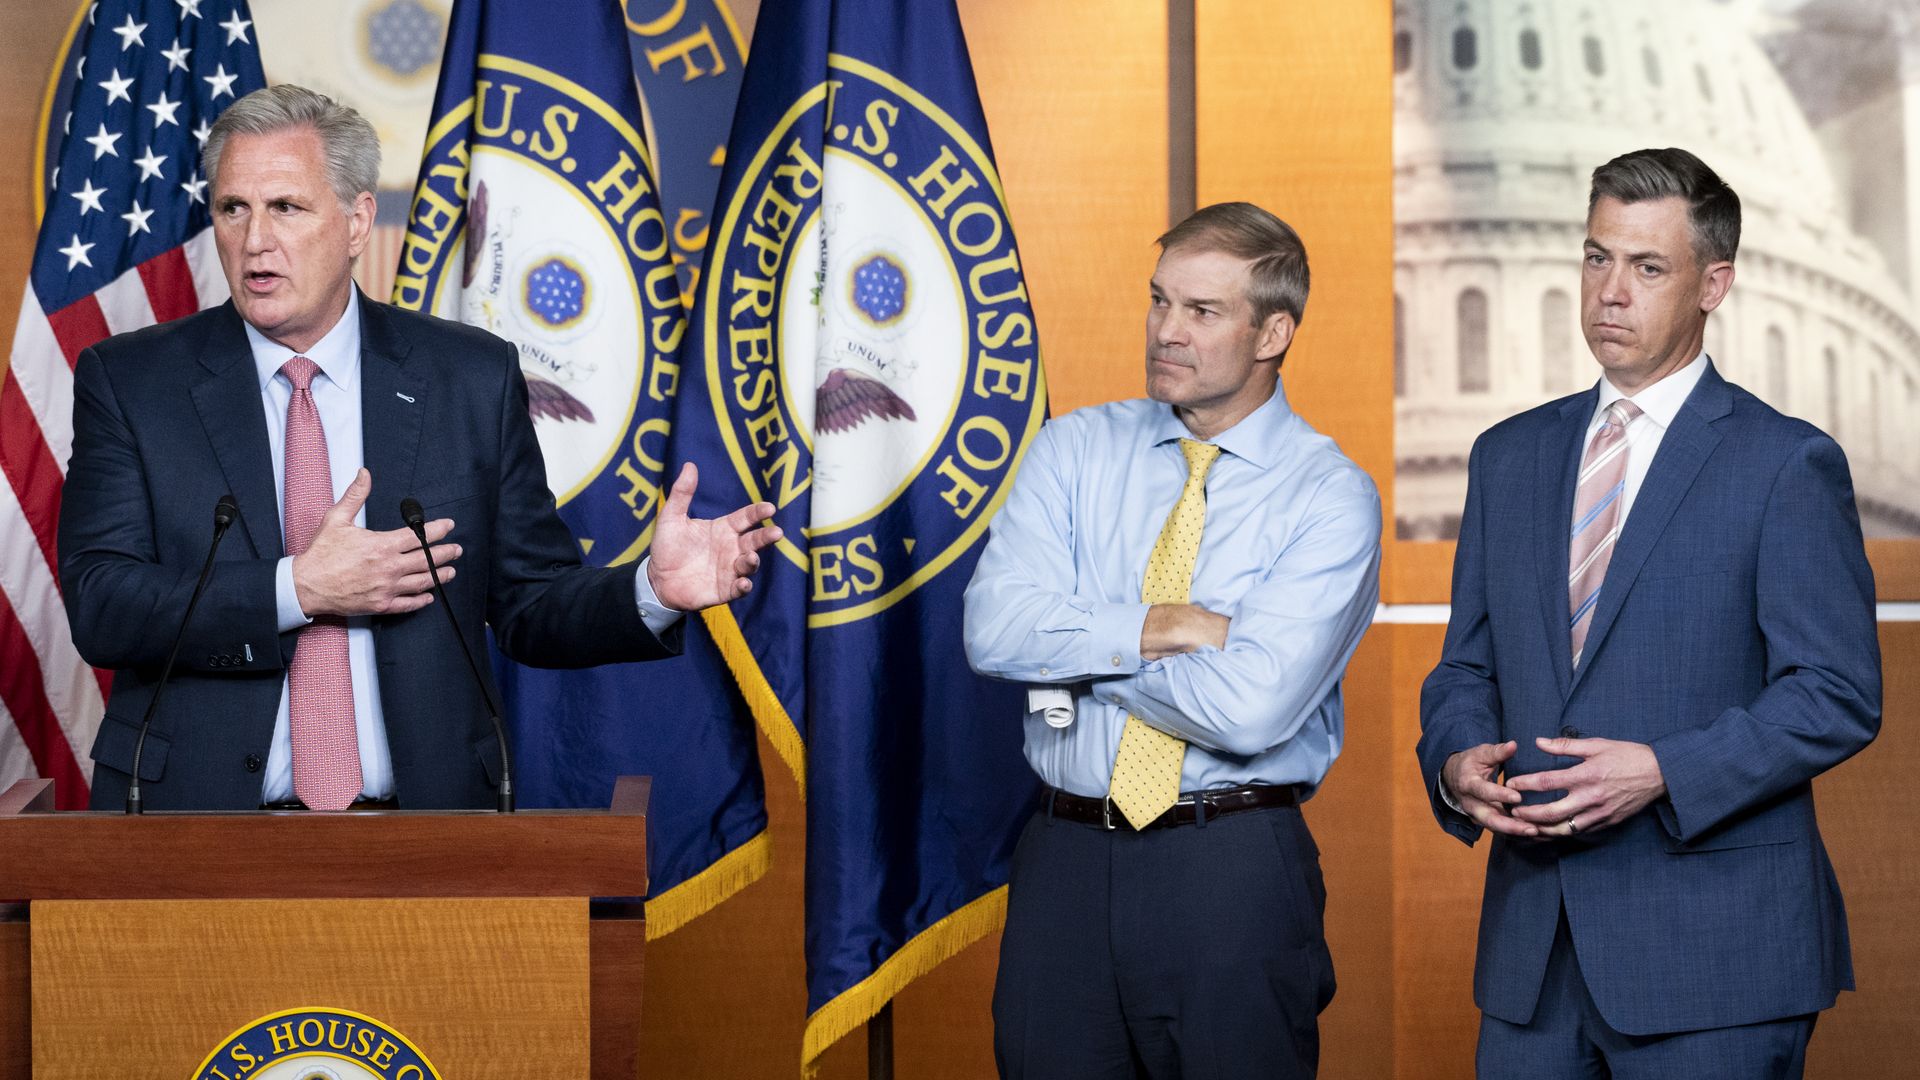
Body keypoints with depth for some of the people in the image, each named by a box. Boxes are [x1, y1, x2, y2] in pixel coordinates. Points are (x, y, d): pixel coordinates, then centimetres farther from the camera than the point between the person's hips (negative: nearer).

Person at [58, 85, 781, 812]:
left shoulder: (473, 381, 5)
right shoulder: (127, 382, 3)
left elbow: (530, 611, 6)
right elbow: (99, 606, -7)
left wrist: (655, 590, -12)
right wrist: (297, 590, -16)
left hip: (419, 807, 3)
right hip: (198, 811, -3)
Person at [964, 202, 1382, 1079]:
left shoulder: (1331, 496, -6)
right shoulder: (1076, 448, 7)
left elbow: (1250, 707, -19)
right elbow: (994, 629, -7)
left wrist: (1080, 644, -8)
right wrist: (1168, 627, -13)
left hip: (1234, 874, -3)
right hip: (1066, 855, 3)